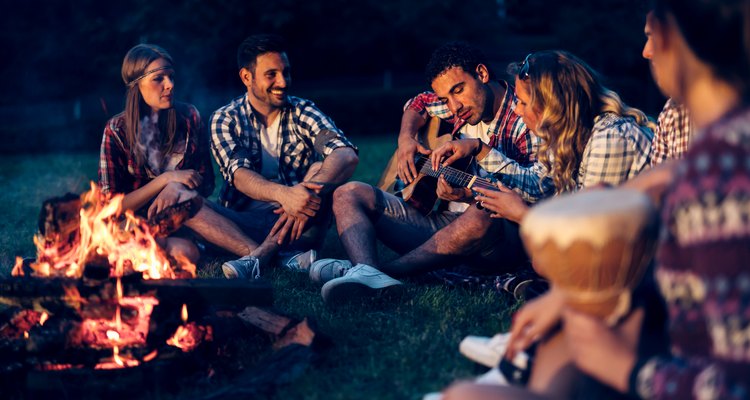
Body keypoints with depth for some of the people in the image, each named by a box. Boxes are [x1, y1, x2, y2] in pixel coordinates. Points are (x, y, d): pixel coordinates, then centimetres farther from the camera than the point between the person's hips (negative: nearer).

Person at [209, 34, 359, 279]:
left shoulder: (302, 112, 4)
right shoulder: (224, 119, 2)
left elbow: (347, 155, -15)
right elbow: (240, 175, -16)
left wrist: (312, 190, -36)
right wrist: (282, 194, -39)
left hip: (301, 222, 0)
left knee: (320, 169, -25)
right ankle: (291, 254, -41)